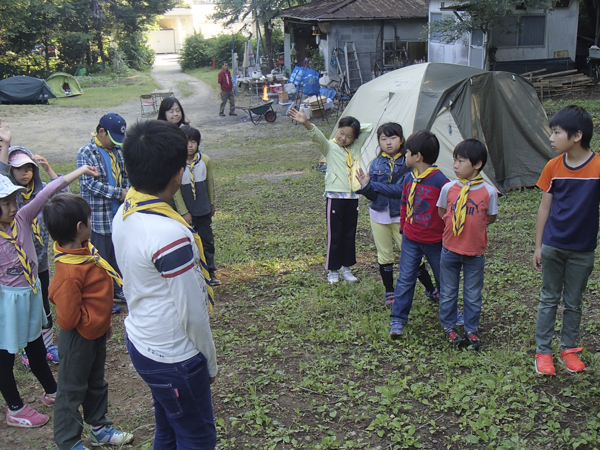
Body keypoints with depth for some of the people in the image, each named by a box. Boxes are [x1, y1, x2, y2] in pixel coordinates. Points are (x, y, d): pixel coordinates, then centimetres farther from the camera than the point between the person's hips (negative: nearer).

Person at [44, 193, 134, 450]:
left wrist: (103, 321, 17)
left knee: (96, 383, 25)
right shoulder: (70, 271, -34)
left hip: (95, 333, 9)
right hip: (79, 339, -9)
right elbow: (68, 318, -30)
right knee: (72, 390, 11)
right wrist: (92, 316, -14)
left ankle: (99, 428, 44)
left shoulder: (84, 250, -4)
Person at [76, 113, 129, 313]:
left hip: (119, 214, 7)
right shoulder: (86, 153, -13)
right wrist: (119, 193, -21)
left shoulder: (117, 150, 7)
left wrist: (128, 192, -1)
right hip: (99, 216, -6)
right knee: (102, 257, 5)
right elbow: (89, 183, -21)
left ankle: (118, 290, 33)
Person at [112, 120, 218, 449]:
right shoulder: (170, 234, -31)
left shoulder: (124, 214, -4)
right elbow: (192, 312, -22)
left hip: (140, 341, 8)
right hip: (173, 358, -8)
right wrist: (210, 362, -6)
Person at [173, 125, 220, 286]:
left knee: (208, 241, 10)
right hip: (187, 212, -3)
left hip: (204, 210, 3)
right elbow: (176, 190, -10)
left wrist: (212, 203, 13)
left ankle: (209, 272, 23)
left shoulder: (205, 160, -5)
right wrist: (183, 212, -10)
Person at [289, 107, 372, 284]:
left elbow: (369, 127, 14)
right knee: (334, 235, 2)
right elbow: (317, 136, -24)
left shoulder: (356, 146, 9)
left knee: (350, 234, 13)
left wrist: (354, 129, 4)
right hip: (335, 196, -5)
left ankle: (346, 267, 25)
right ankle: (333, 270, 14)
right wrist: (306, 123, -41)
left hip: (353, 197, 5)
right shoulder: (330, 147, -5)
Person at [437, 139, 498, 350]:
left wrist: (473, 224, -7)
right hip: (450, 249, 1)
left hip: (475, 252, -1)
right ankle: (449, 327, 32)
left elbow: (491, 218, 0)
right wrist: (454, 224, -2)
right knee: (448, 291, 14)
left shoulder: (489, 191, -12)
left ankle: (471, 330, 30)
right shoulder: (448, 188, -7)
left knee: (473, 294, 12)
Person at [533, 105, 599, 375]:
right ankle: (543, 351, 22)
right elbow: (545, 207, 1)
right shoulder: (553, 167, -6)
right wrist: (538, 246, 3)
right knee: (549, 299, 11)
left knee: (574, 303, 13)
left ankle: (568, 349, 30)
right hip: (552, 246, 2)